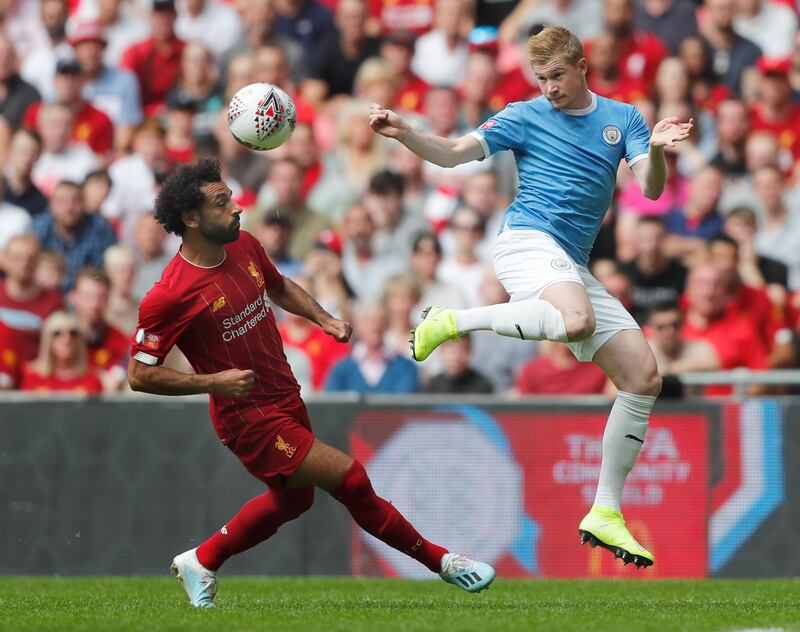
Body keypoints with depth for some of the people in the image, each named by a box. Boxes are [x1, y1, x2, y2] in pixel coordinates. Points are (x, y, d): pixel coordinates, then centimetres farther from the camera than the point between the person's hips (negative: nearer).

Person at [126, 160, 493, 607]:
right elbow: (140, 375, -18)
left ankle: (202, 562, 43)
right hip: (250, 418, -9)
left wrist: (324, 319, 3)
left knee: (292, 498, 27)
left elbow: (279, 287, 20)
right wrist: (213, 382, -26)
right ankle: (439, 559, 4)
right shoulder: (170, 296, -24)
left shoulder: (244, 246, -2)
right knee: (350, 478, -11)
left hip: (287, 400, 9)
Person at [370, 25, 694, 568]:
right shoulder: (525, 117, 6)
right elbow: (453, 153, 0)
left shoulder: (622, 119, 15)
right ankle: (453, 322, -21)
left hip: (573, 266, 6)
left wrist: (656, 152, -20)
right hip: (529, 239, -6)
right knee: (576, 320, -38)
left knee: (644, 376, -3)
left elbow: (651, 188, 2)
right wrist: (403, 134, -18)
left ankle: (606, 513, 2)